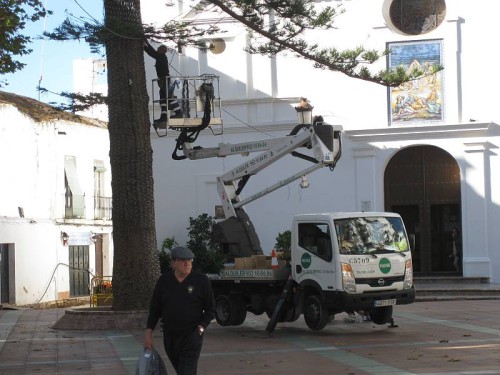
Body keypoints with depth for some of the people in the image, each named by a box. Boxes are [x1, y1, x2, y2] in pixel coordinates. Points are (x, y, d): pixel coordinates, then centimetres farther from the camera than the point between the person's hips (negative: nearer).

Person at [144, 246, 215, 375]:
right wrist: (149, 331, 4)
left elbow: (210, 310, 2)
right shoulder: (164, 281, 4)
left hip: (191, 337, -4)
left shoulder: (201, 280, -4)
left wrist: (201, 327, -11)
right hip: (169, 336, 4)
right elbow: (155, 308, 10)